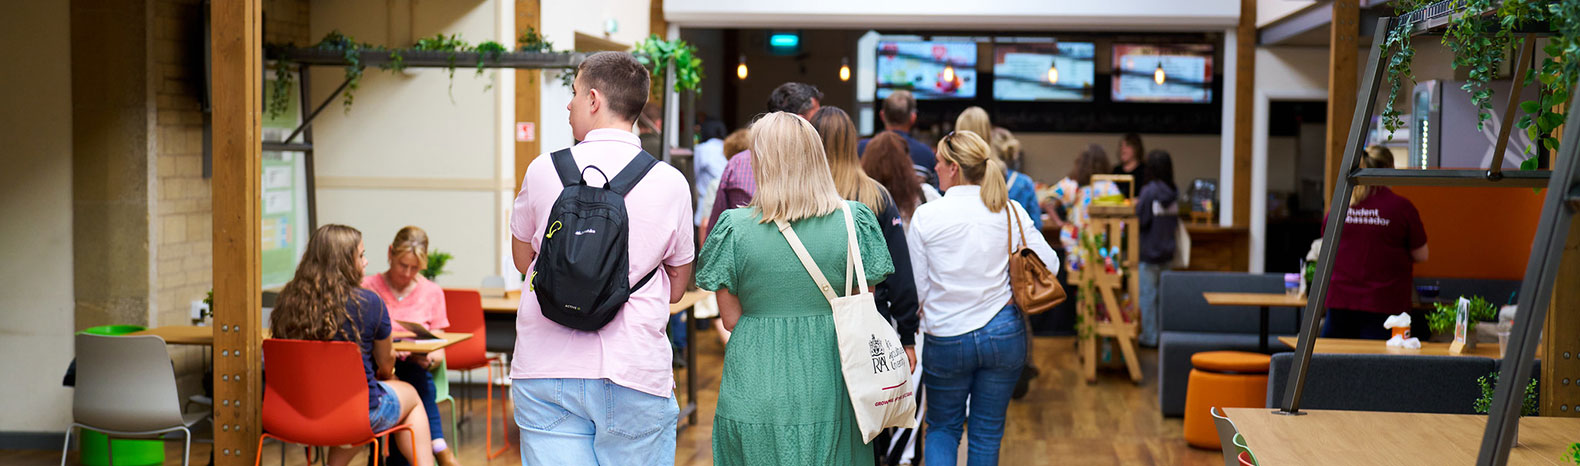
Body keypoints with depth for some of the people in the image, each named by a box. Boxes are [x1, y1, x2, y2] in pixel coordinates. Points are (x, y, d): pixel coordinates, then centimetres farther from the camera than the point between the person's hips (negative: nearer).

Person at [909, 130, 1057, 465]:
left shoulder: (925, 216, -8)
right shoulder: (1010, 212, -3)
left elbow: (917, 289, -4)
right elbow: (1049, 263, -3)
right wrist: (1016, 293, 9)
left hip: (945, 337, -1)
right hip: (1004, 333, 2)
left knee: (942, 427, 16)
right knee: (988, 431, 14)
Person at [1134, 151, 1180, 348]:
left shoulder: (1149, 191, -16)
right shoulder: (1174, 193, 4)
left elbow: (1140, 220, -16)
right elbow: (1176, 224, 12)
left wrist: (1135, 206, 3)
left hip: (1149, 252, -6)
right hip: (1167, 251, 6)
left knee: (1148, 295, 2)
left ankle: (1149, 337, 6)